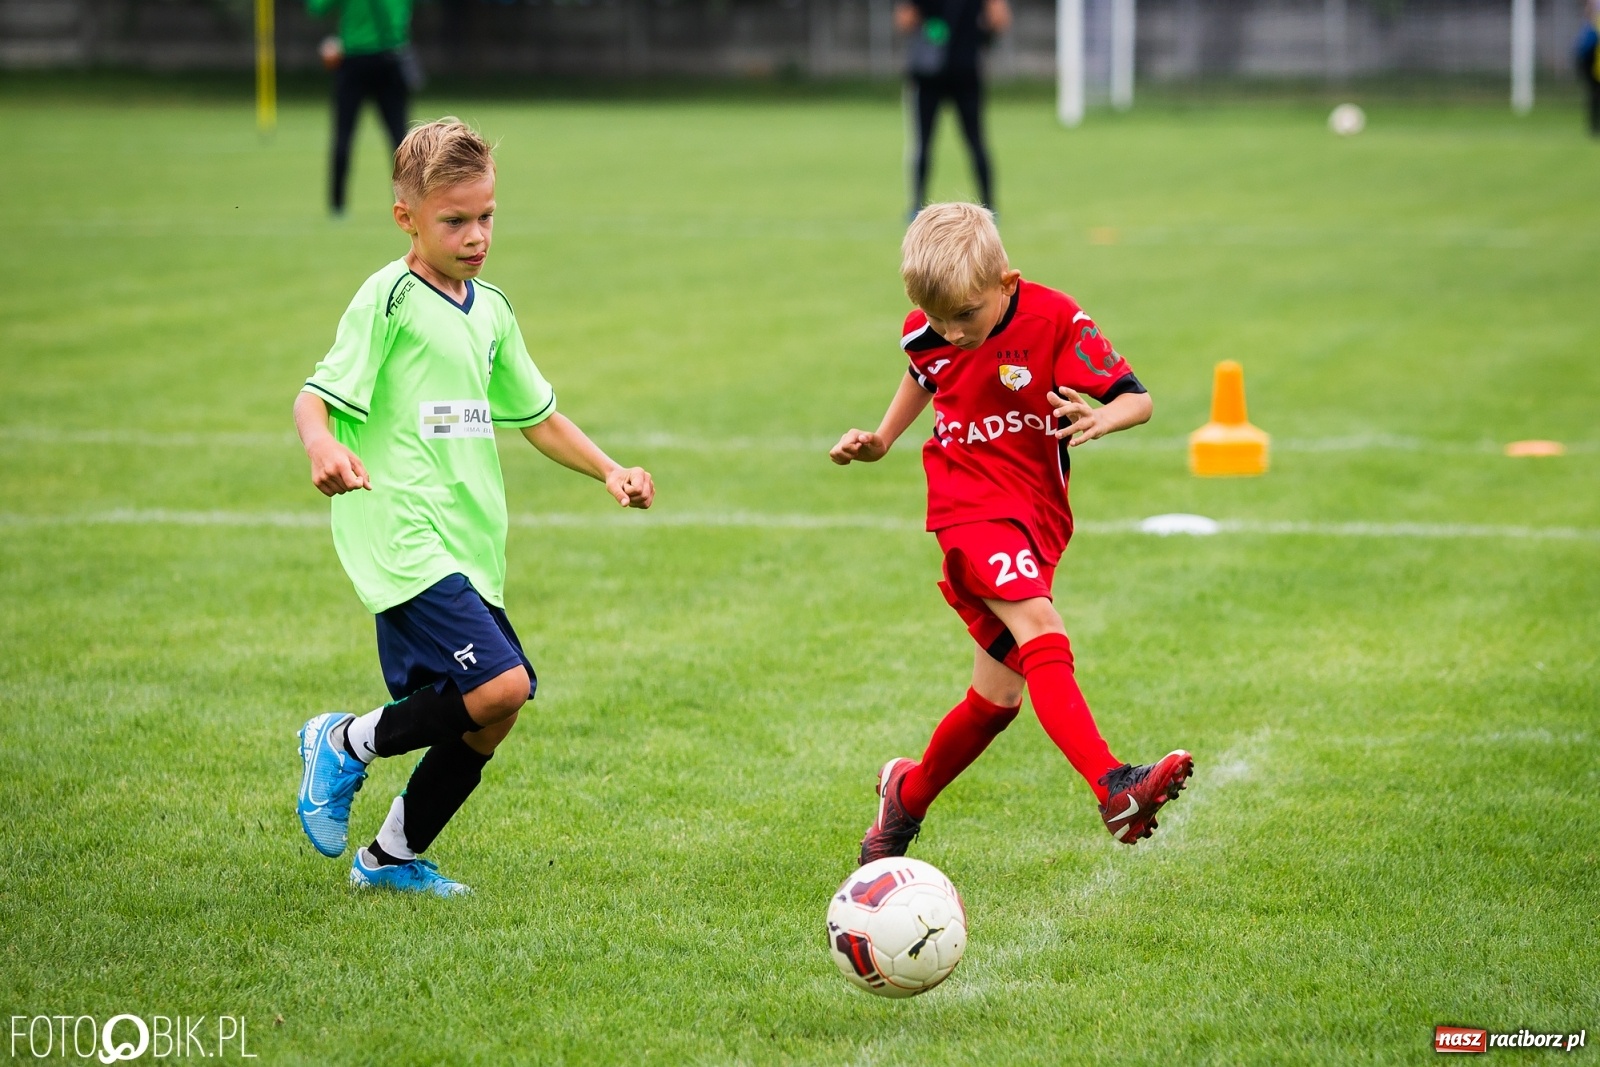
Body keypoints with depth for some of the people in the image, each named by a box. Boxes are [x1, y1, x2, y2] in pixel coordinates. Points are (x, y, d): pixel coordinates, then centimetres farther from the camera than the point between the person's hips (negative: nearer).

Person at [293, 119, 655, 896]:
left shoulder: (491, 311, 16)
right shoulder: (389, 299, -7)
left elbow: (535, 414, 28)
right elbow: (316, 395, -14)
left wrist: (609, 471, 18)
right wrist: (322, 447, -35)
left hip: (468, 546, 8)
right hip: (403, 537, -8)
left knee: (487, 719, 7)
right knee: (500, 686, -22)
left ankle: (393, 858, 26)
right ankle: (347, 745, 1)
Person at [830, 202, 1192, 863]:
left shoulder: (1054, 320, -11)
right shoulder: (925, 333, -1)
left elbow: (1137, 399, -11)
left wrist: (1102, 418, -32)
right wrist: (880, 441, 17)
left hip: (1036, 517, 2)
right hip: (969, 507, -2)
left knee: (998, 696, 6)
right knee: (1040, 630, -28)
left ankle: (908, 794, 33)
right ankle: (1113, 788, -45)